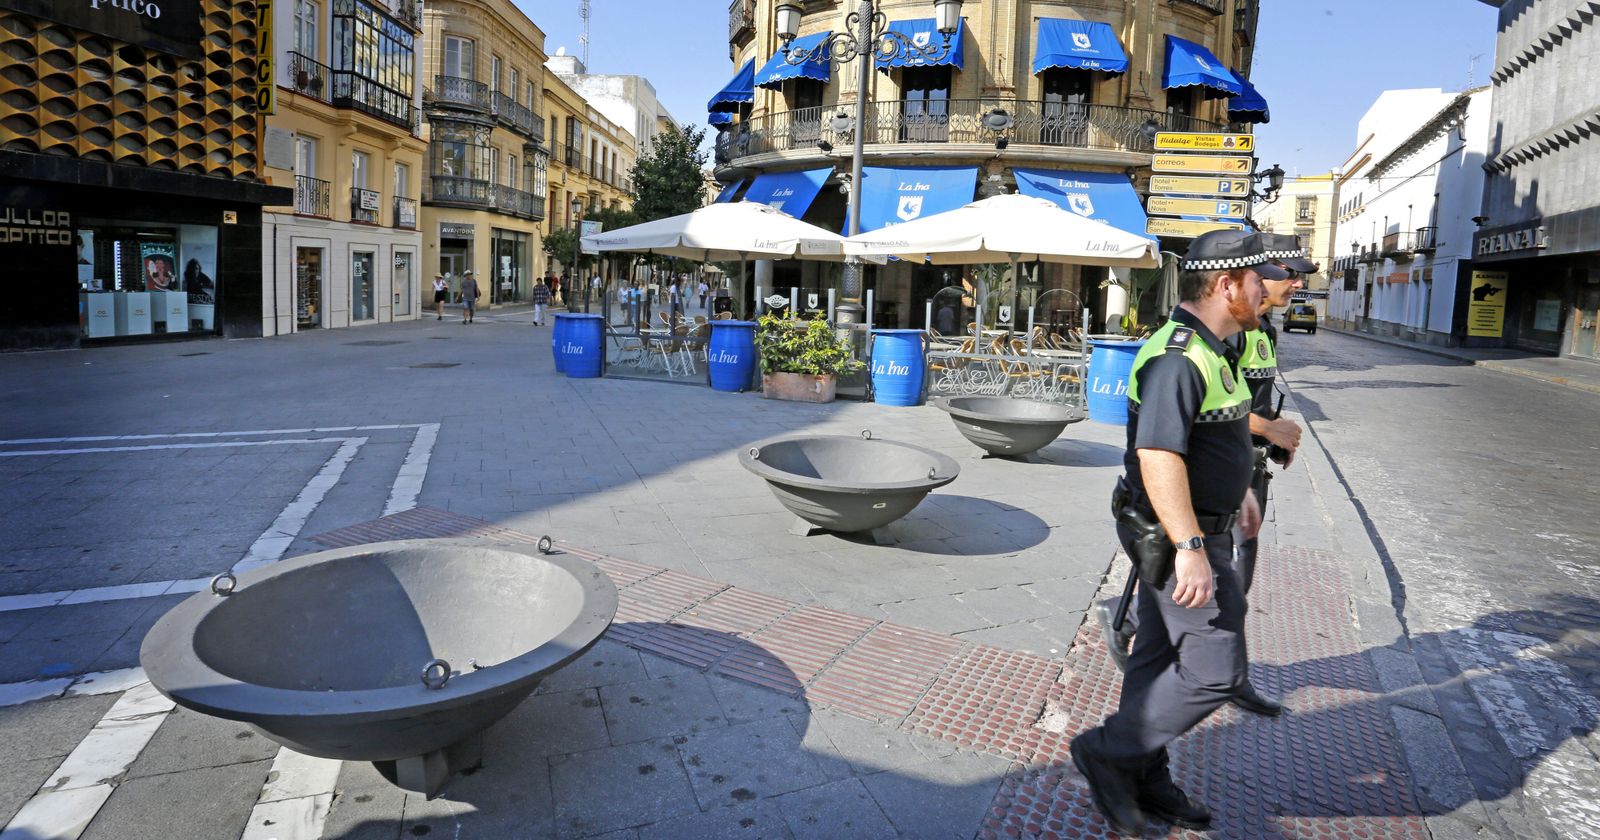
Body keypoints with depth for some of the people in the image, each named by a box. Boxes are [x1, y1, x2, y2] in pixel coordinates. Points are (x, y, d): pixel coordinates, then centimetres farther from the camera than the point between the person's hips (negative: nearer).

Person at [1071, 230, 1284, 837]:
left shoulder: (1207, 349, 12)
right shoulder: (1178, 357, -23)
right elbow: (1158, 457, -32)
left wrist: (1239, 489, 37)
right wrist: (1190, 548, -35)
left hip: (1194, 529, 11)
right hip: (1177, 536, -11)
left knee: (1161, 656, 17)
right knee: (1215, 668, -6)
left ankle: (1143, 779, 31)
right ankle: (1108, 752, 8)